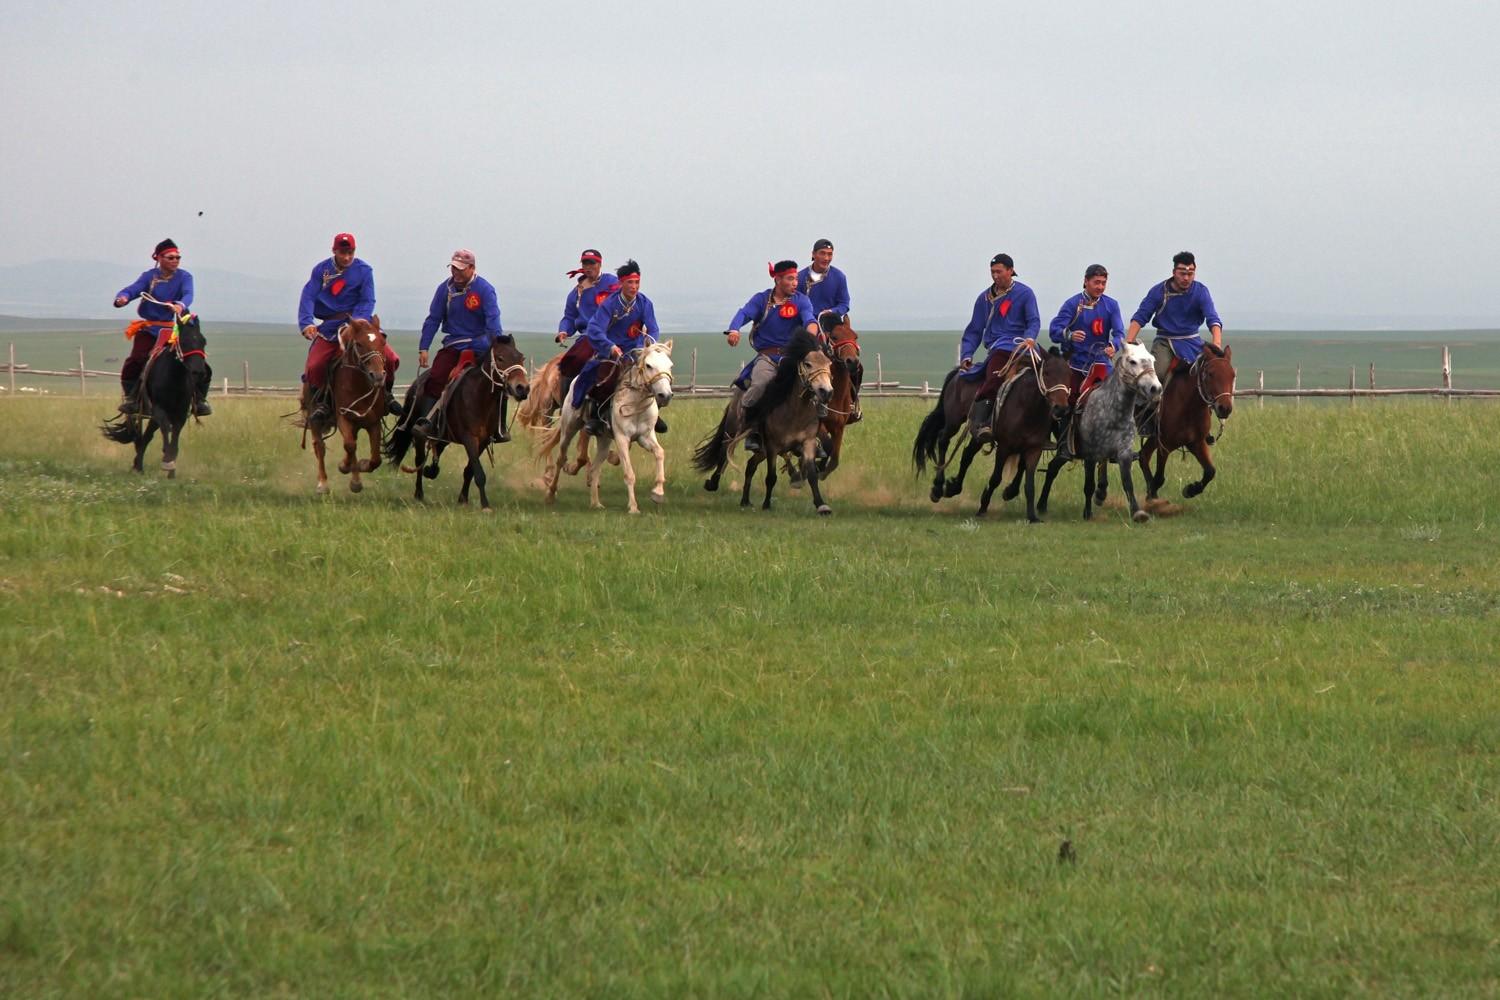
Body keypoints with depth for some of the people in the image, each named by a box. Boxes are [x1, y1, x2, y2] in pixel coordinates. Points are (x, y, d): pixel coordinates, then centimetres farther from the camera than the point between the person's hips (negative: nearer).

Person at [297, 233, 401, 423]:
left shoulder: (363, 270, 1)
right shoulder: (321, 270, 2)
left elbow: (367, 301, -6)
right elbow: (308, 297, -7)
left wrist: (358, 321, -26)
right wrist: (306, 323, -25)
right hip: (330, 327, 0)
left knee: (390, 359, -14)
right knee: (313, 367, -20)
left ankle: (385, 393, 12)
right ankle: (320, 403, 3)